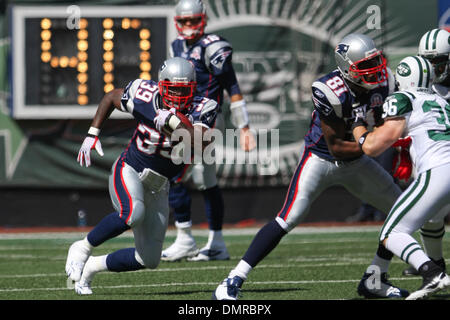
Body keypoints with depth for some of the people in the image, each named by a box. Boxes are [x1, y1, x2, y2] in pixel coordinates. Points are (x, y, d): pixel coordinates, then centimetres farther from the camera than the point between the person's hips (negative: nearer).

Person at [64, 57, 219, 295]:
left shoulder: (201, 110, -17)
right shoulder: (143, 97, -17)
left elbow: (200, 144, -36)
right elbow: (110, 97, 5)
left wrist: (174, 122, -45)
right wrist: (92, 135, 1)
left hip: (158, 186, 3)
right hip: (129, 172, -3)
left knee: (149, 261, 4)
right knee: (132, 213, -37)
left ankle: (93, 266, 27)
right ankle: (82, 249, -16)